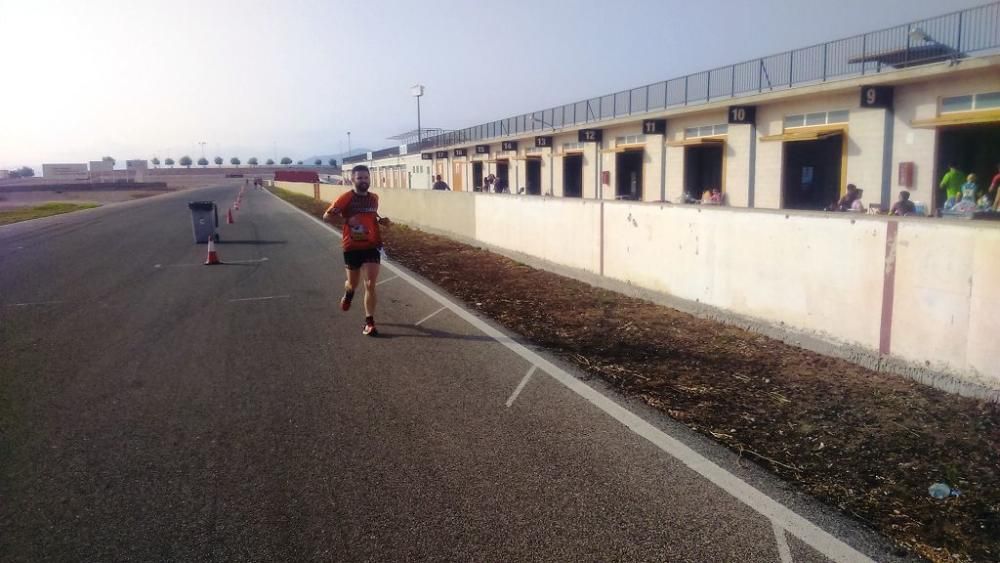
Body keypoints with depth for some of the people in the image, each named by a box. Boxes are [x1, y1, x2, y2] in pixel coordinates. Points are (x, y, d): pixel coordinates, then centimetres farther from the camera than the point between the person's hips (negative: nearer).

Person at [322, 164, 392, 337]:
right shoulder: (346, 198, -9)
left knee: (370, 285, -8)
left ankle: (369, 322, -3)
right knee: (353, 283, 15)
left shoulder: (374, 198, 6)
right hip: (352, 247, -2)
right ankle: (348, 293, 53)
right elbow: (327, 216, -7)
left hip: (372, 246, 2)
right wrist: (347, 220, -20)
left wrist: (381, 221, 4)